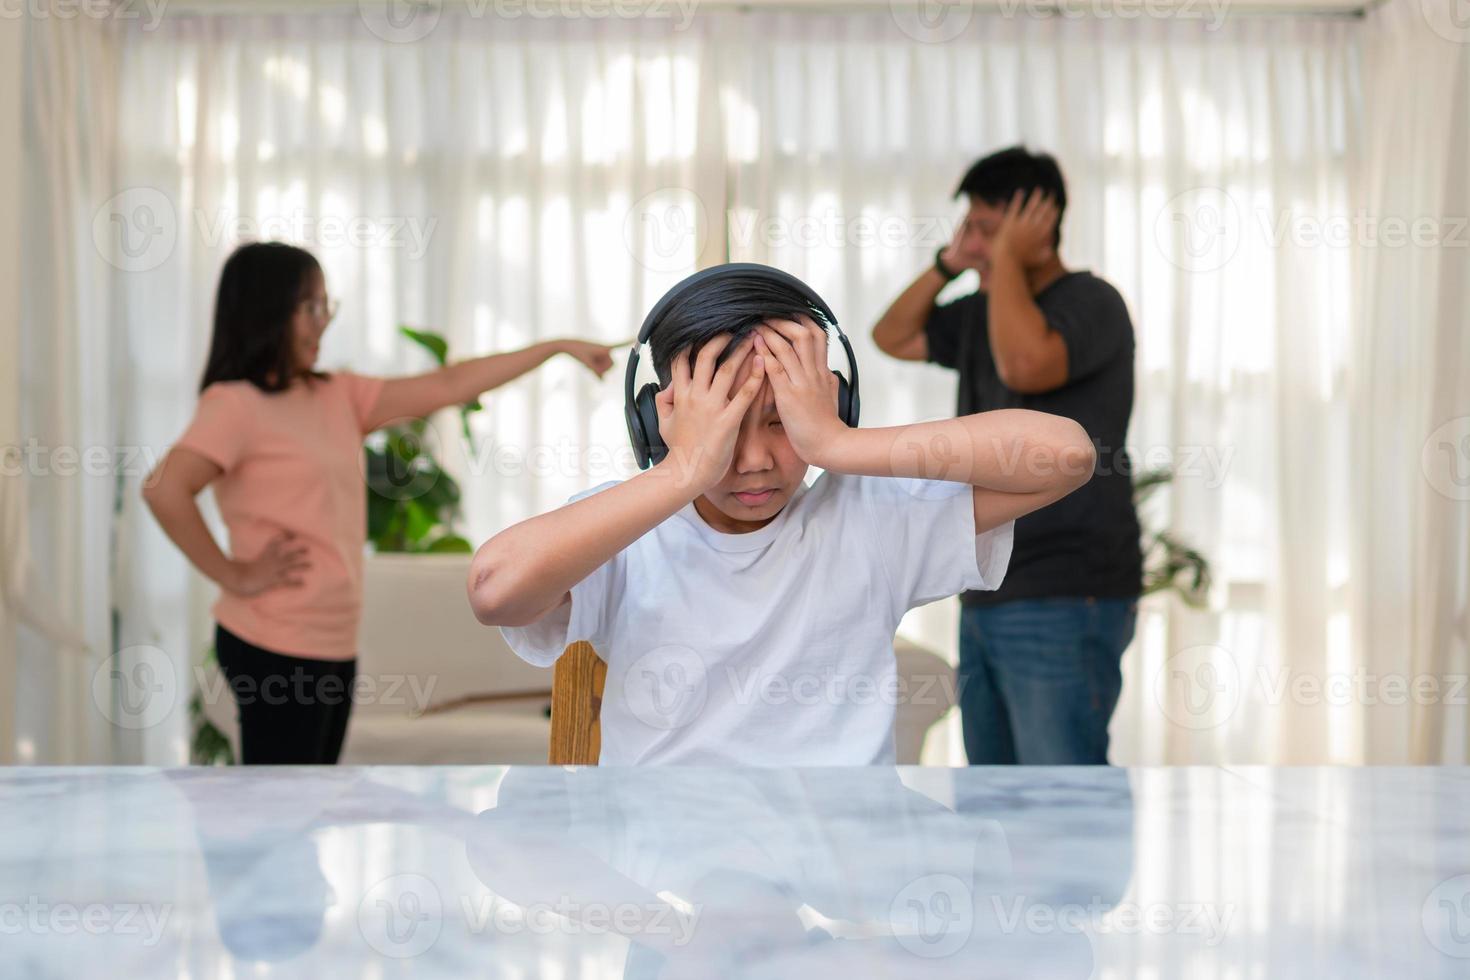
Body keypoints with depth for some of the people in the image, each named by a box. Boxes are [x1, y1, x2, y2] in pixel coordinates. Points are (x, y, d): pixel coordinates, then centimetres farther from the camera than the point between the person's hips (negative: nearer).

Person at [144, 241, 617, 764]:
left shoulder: (338, 397, 10)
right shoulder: (236, 404, -13)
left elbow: (446, 387, 11)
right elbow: (164, 488, -26)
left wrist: (558, 347, 10)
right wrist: (233, 576, -20)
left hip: (335, 647, 9)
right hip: (276, 650, -9)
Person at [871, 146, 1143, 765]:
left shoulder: (1090, 303, -9)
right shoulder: (983, 314, 16)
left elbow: (1025, 363, -28)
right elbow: (893, 338, 24)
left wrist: (1008, 258, -14)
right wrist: (947, 264, 9)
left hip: (1063, 604, -9)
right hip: (987, 601, 9)